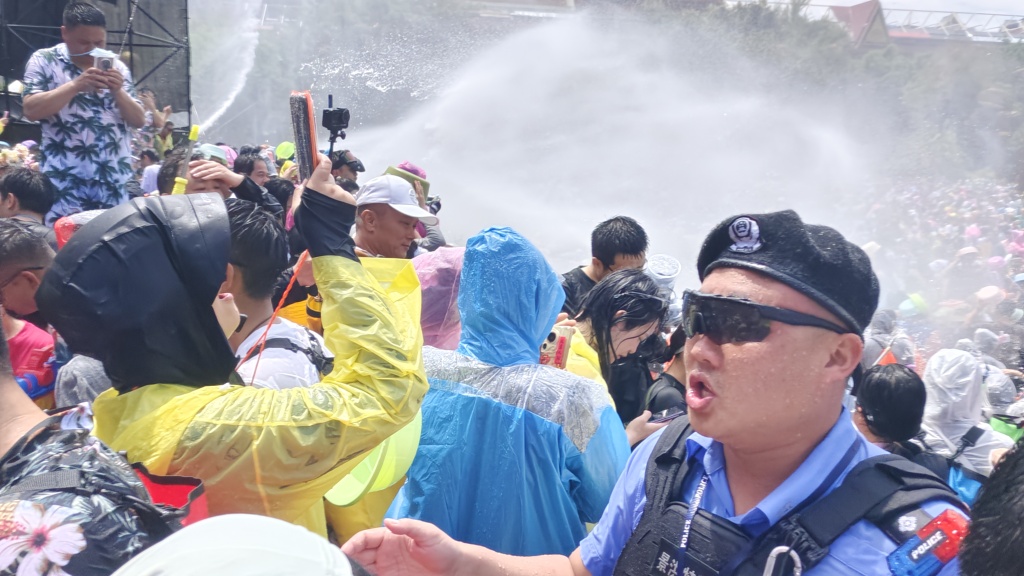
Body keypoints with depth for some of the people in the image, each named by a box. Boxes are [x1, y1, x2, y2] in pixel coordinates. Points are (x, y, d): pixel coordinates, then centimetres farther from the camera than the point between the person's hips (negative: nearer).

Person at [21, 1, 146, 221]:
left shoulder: (116, 66, 11)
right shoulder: (44, 60, 2)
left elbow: (139, 120, 8)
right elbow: (31, 110, -10)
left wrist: (118, 91, -10)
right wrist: (76, 85, -18)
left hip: (113, 182, 3)